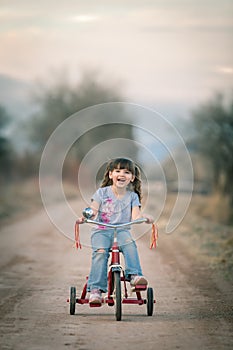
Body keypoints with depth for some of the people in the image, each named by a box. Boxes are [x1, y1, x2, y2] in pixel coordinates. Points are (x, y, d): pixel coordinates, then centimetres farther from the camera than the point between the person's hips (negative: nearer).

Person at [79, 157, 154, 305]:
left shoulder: (132, 196, 11)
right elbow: (93, 212, -3)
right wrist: (86, 217, -25)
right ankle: (96, 289, -30)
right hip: (101, 230, -1)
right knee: (100, 252, -28)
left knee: (130, 244, -32)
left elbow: (135, 216, -2)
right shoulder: (102, 193, 7)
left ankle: (134, 275, -37)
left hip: (122, 230, 1)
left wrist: (144, 216, -24)